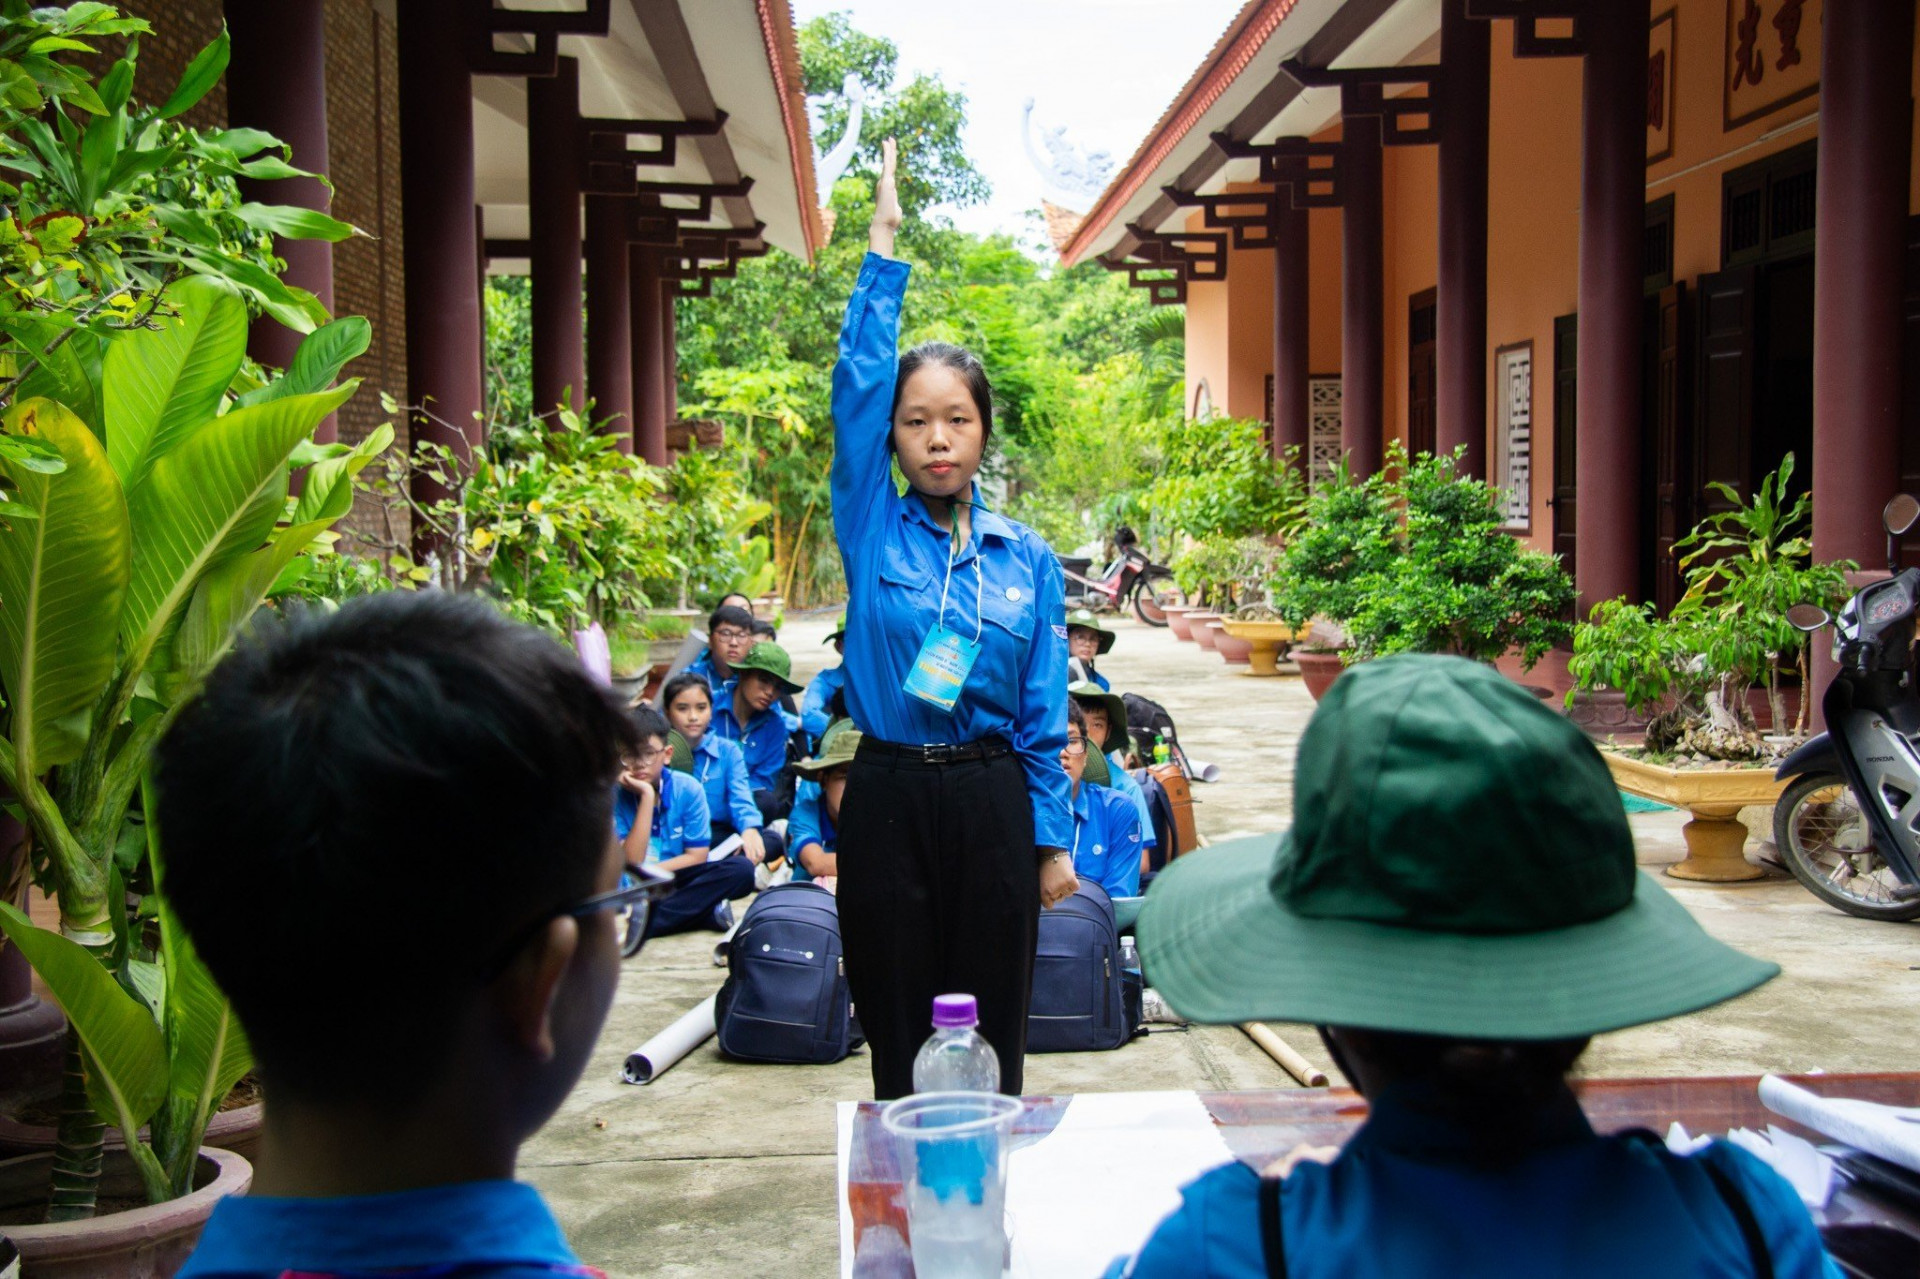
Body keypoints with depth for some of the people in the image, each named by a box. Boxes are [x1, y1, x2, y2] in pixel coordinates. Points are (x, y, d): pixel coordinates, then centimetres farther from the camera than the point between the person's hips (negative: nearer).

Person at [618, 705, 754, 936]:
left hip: (678, 881, 3)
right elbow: (630, 864, -16)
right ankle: (706, 911, -25)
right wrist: (646, 796, -20)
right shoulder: (612, 796, -7)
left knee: (741, 868, -25)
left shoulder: (687, 788, -3)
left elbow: (697, 857, -3)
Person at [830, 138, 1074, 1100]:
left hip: (992, 803, 1)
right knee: (899, 1038, 8)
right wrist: (882, 245, -9)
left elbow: (1044, 713, 7)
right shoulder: (872, 530, 3)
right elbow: (857, 384, -7)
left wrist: (1053, 840, 4)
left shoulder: (1028, 559, 6)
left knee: (991, 1038, 8)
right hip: (887, 801, 0)